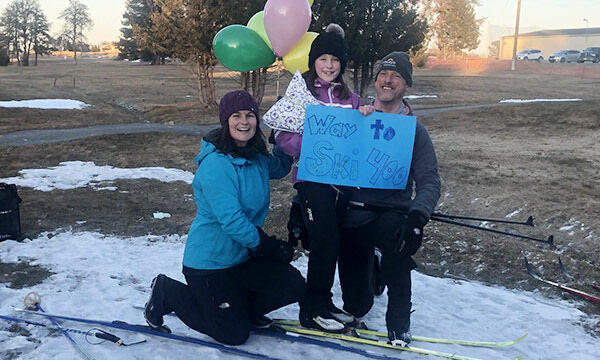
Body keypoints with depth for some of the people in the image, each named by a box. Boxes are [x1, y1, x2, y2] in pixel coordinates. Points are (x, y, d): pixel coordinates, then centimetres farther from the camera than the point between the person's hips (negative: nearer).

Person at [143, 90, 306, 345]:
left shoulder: (256, 157, 2)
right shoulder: (215, 165, -24)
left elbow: (279, 169, 24)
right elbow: (230, 219, -29)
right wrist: (269, 246, -21)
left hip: (243, 255, 8)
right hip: (211, 262, -7)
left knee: (294, 286, -6)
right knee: (235, 335, 5)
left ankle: (242, 309, 21)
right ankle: (168, 294, 18)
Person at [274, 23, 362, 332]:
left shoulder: (351, 98, 13)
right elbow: (282, 135, -7)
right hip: (311, 177, -5)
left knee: (332, 243, 9)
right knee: (325, 242, -6)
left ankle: (322, 303, 26)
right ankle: (312, 310, 10)